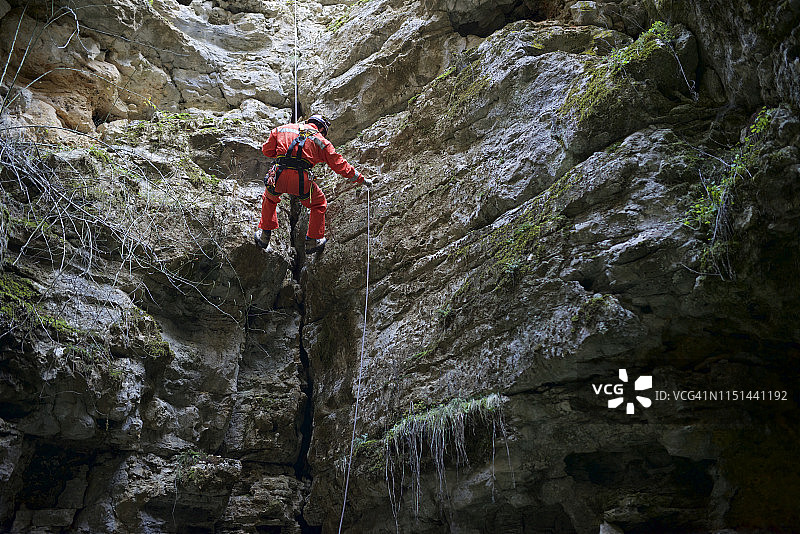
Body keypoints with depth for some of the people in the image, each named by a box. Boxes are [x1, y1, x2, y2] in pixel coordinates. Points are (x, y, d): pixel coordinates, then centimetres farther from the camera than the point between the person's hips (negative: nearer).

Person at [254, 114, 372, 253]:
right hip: (302, 180, -2)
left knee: (270, 198, 35)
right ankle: (313, 240, 27)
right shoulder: (321, 141, 16)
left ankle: (264, 234, 37)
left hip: (278, 176, 2)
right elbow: (340, 165, 17)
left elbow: (267, 150, 23)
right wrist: (361, 179, 28)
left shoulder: (283, 128, 21)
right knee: (319, 204, 26)